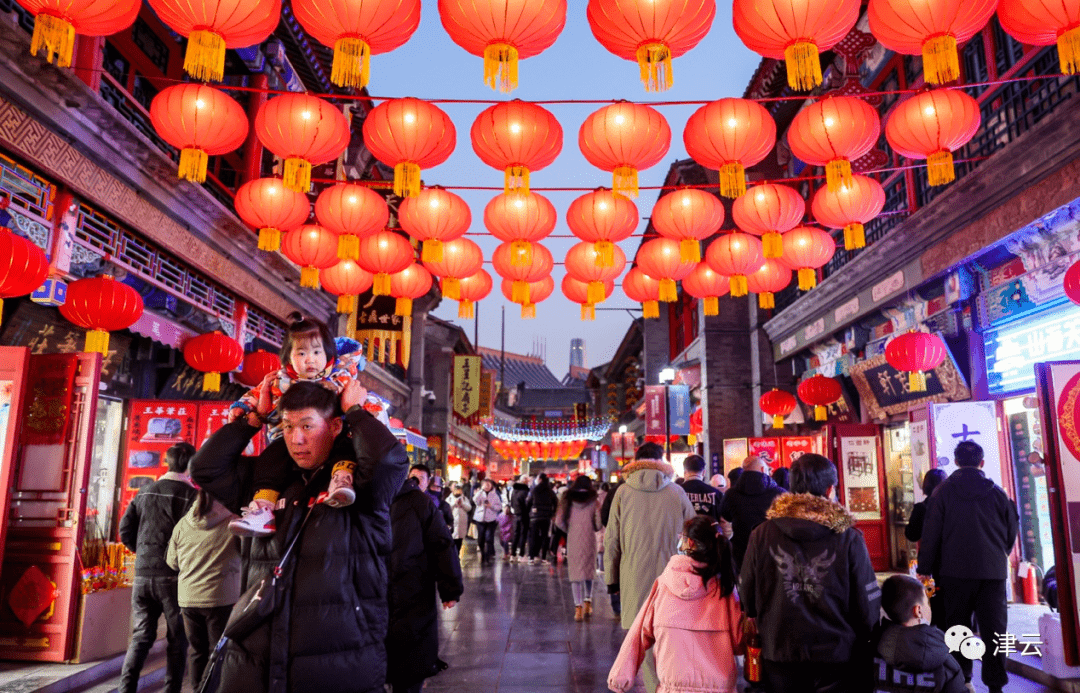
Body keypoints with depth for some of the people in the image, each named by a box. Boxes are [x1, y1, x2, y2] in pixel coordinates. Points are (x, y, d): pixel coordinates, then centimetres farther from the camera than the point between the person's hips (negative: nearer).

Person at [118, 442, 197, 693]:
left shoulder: (144, 492, 7)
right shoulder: (191, 495, -11)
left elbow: (126, 531, 9)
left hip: (142, 575, 5)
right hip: (174, 578, -5)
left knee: (140, 637, 11)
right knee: (177, 641, 7)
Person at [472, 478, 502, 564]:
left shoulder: (494, 495, 4)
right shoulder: (480, 493, 6)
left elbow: (499, 507, 3)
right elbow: (475, 501, -15)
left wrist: (491, 506, -14)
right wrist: (481, 490, -14)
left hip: (491, 520, -2)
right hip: (480, 519, 2)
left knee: (489, 538, -10)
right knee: (480, 539, 8)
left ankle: (489, 556, -4)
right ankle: (483, 555, 26)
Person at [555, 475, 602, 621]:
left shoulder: (567, 501, 1)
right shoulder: (594, 502, -3)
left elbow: (559, 521, -4)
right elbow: (599, 524, -7)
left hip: (572, 541, 0)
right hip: (589, 540, 0)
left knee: (575, 573, 5)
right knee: (589, 570, 17)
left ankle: (578, 607, -2)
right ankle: (587, 602, 11)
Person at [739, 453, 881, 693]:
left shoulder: (762, 534, -9)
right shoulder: (849, 538, -12)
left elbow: (747, 601, -2)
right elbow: (868, 606, -7)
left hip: (779, 658, 2)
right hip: (837, 660, -1)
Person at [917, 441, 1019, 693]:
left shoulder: (943, 491, -3)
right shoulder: (997, 492, 3)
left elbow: (930, 535, -5)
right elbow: (1011, 533, 12)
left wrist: (925, 570, 1)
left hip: (956, 571, -1)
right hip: (993, 572, 1)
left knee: (957, 626, 9)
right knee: (994, 628, 6)